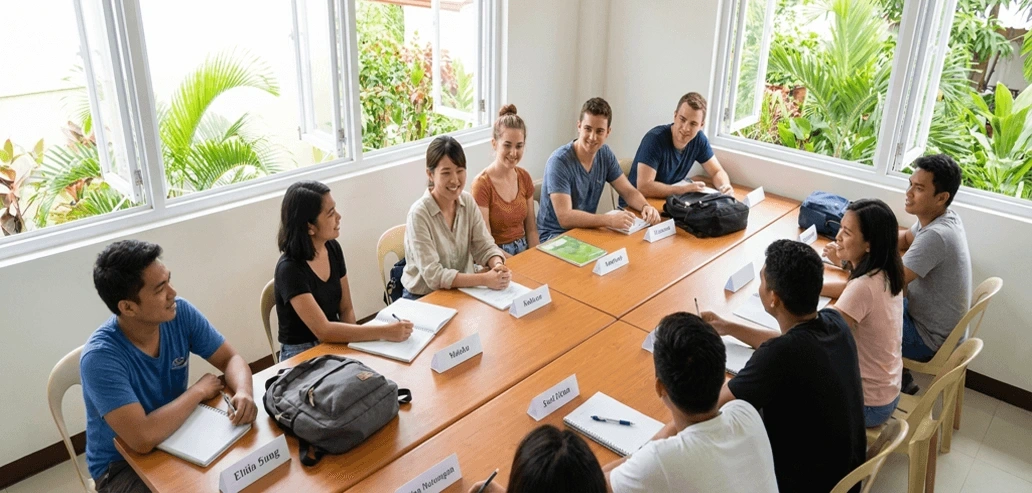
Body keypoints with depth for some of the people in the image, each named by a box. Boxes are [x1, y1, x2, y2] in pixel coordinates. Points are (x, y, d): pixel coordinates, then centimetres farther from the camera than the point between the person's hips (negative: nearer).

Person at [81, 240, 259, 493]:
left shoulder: (180, 313, -13)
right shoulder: (100, 357, -29)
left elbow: (230, 359, -6)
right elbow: (143, 438, -36)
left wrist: (243, 392, -28)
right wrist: (199, 391, -22)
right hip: (122, 465, -5)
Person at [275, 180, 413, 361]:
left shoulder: (333, 248, -2)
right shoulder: (290, 269, -22)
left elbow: (346, 309, 5)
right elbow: (323, 331, -29)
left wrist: (351, 339, -13)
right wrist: (386, 332, -32)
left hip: (334, 345, 6)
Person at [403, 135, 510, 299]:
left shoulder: (468, 202, -3)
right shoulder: (419, 214, -20)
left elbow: (485, 246, -2)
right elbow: (433, 275, -23)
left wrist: (498, 266, -24)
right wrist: (484, 279, -30)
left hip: (463, 291, 5)